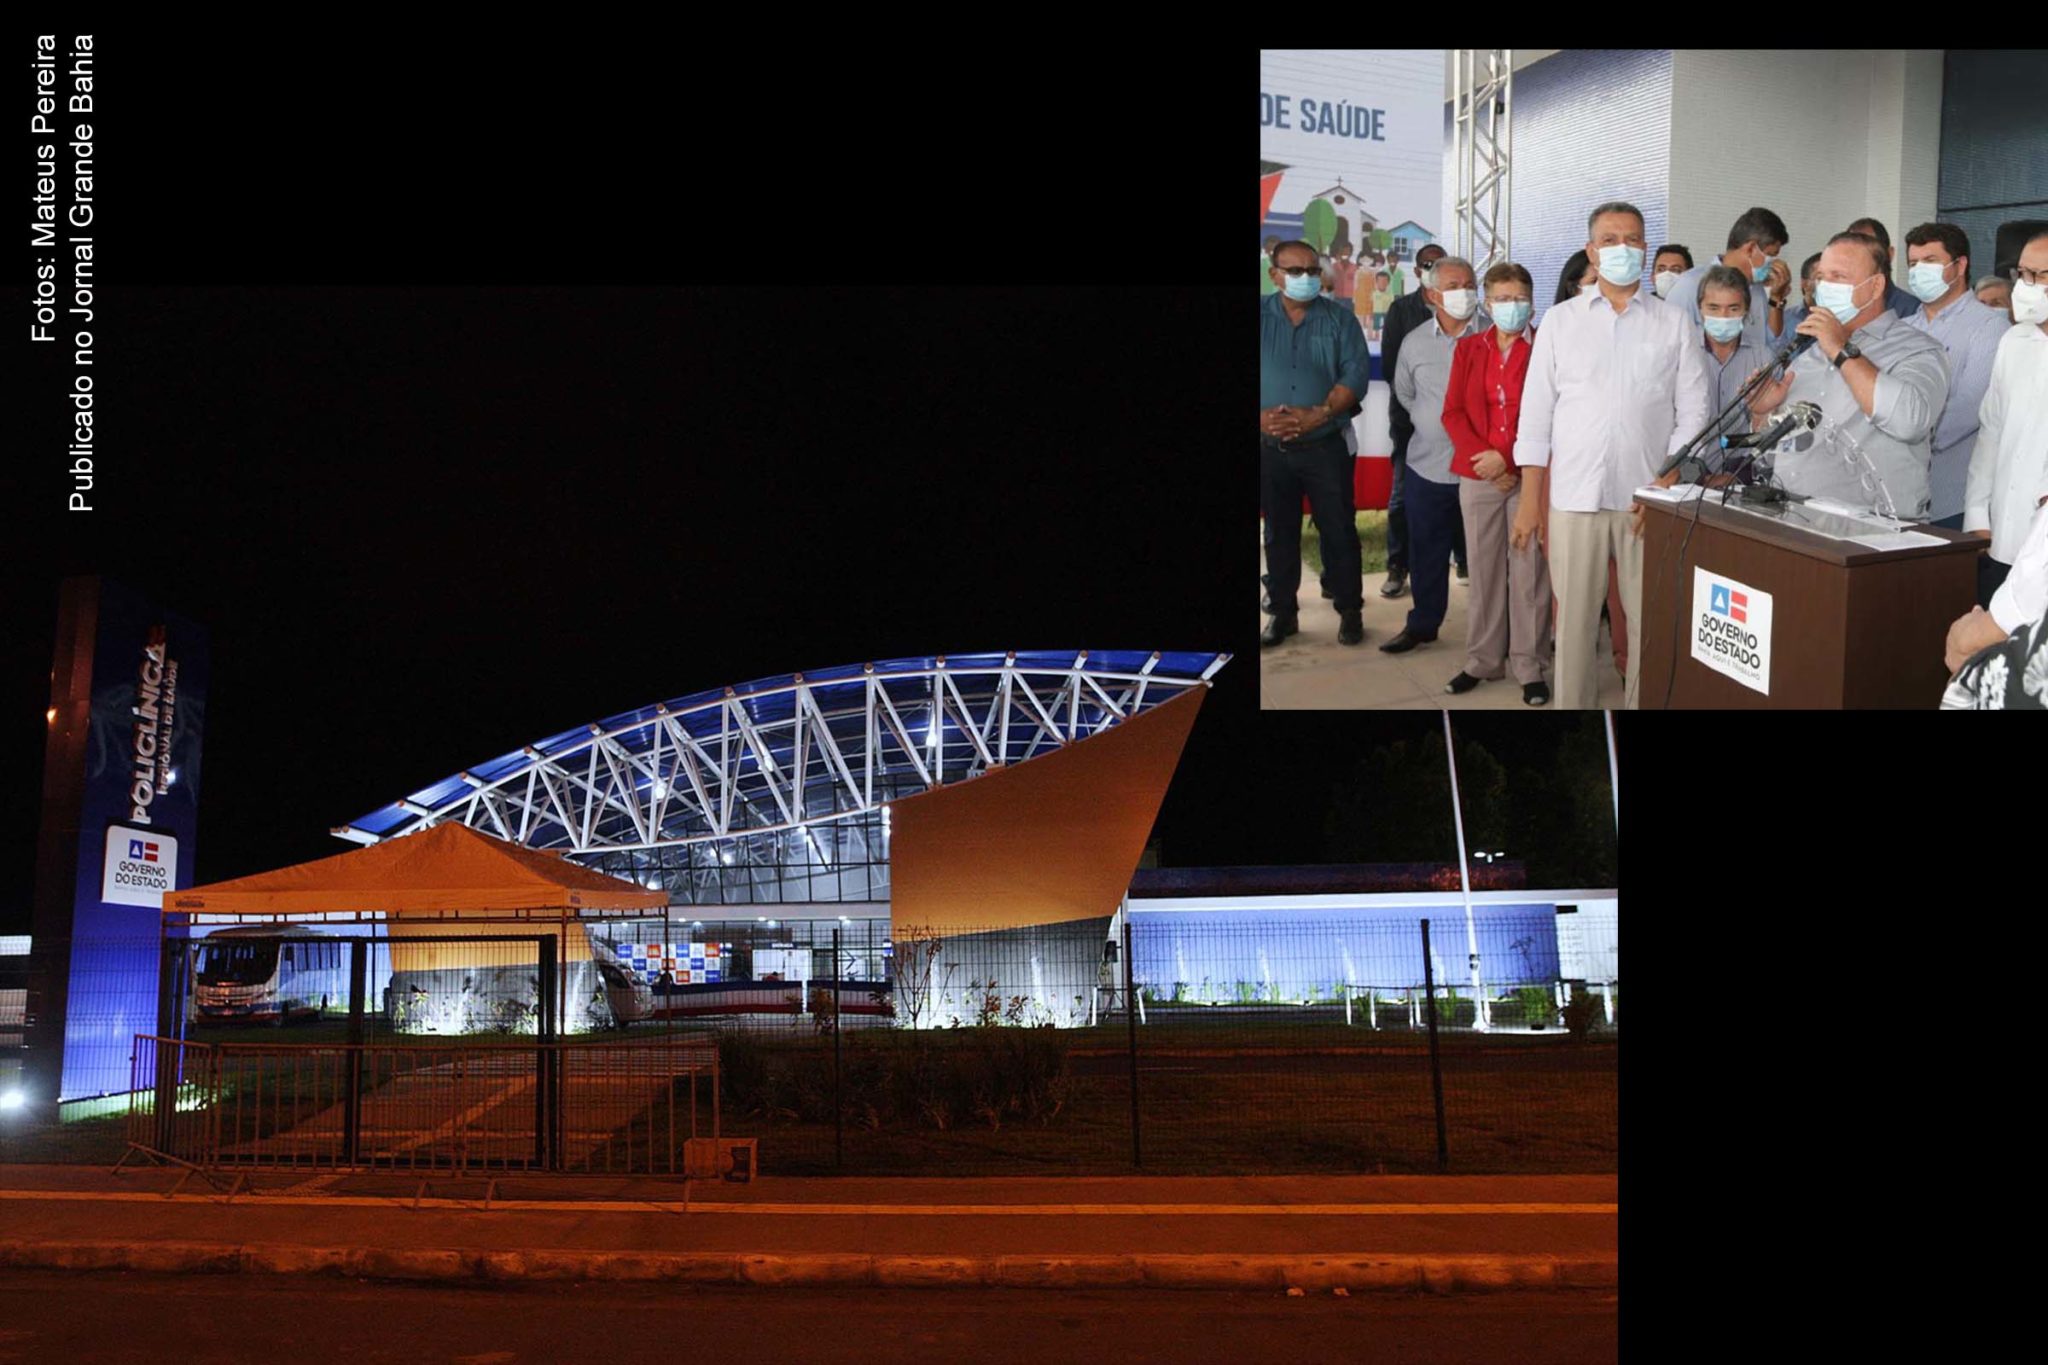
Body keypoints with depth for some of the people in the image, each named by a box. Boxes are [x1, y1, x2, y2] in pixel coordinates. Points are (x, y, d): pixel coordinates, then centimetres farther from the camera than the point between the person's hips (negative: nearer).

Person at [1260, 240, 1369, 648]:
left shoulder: (1339, 320, 2)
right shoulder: (1261, 316, 5)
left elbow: (1356, 373, -8)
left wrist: (1318, 415, -20)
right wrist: (1261, 416, -17)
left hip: (1325, 445, -1)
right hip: (1270, 448, 1)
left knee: (1339, 530, 2)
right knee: (1279, 532, 10)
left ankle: (1349, 610, 13)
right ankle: (1283, 612, 20)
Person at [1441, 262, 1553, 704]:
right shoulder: (1469, 348, 10)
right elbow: (1453, 412, 4)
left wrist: (1508, 458, -14)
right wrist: (1483, 457, -9)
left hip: (1531, 475, -3)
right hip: (1477, 475, 3)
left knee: (1528, 571, -2)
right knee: (1483, 568, 7)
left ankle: (1530, 667, 5)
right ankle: (1482, 660, 16)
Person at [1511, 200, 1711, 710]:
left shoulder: (1675, 322, 8)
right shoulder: (1561, 319, 9)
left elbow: (1692, 413, 5)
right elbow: (1536, 411, 6)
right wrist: (1529, 499, 0)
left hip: (1649, 497, 0)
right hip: (1575, 495, 0)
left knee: (1650, 620, 2)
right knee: (1574, 618, 2)